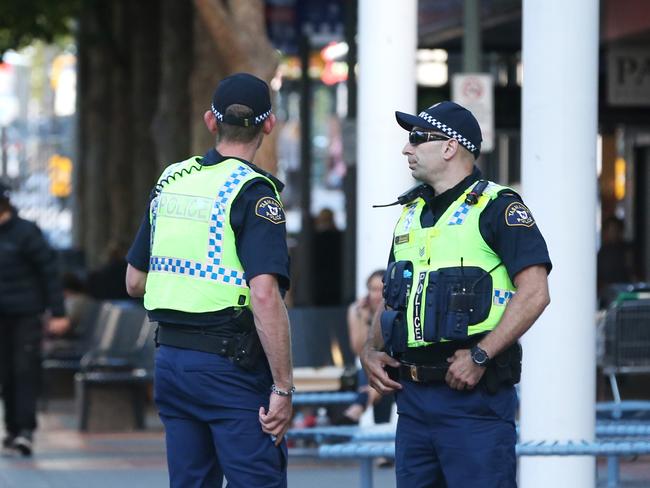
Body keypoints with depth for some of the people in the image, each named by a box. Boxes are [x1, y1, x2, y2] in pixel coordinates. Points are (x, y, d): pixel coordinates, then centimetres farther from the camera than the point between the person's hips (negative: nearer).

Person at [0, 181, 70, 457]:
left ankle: (25, 430, -12)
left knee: (25, 372, -9)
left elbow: (50, 271, -8)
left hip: (26, 315, -5)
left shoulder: (25, 233, -10)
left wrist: (58, 313, -11)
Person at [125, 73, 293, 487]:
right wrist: (283, 387, -19)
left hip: (170, 358, 7)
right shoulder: (253, 192, -12)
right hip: (232, 364, -7)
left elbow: (135, 282, 17)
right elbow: (265, 296, -22)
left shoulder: (171, 181, 9)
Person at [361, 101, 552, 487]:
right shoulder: (412, 213, 18)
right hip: (413, 396, 8)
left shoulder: (496, 207, -6)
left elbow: (534, 293, -16)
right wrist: (371, 350, 6)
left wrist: (480, 355, -20)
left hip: (473, 397, -8)